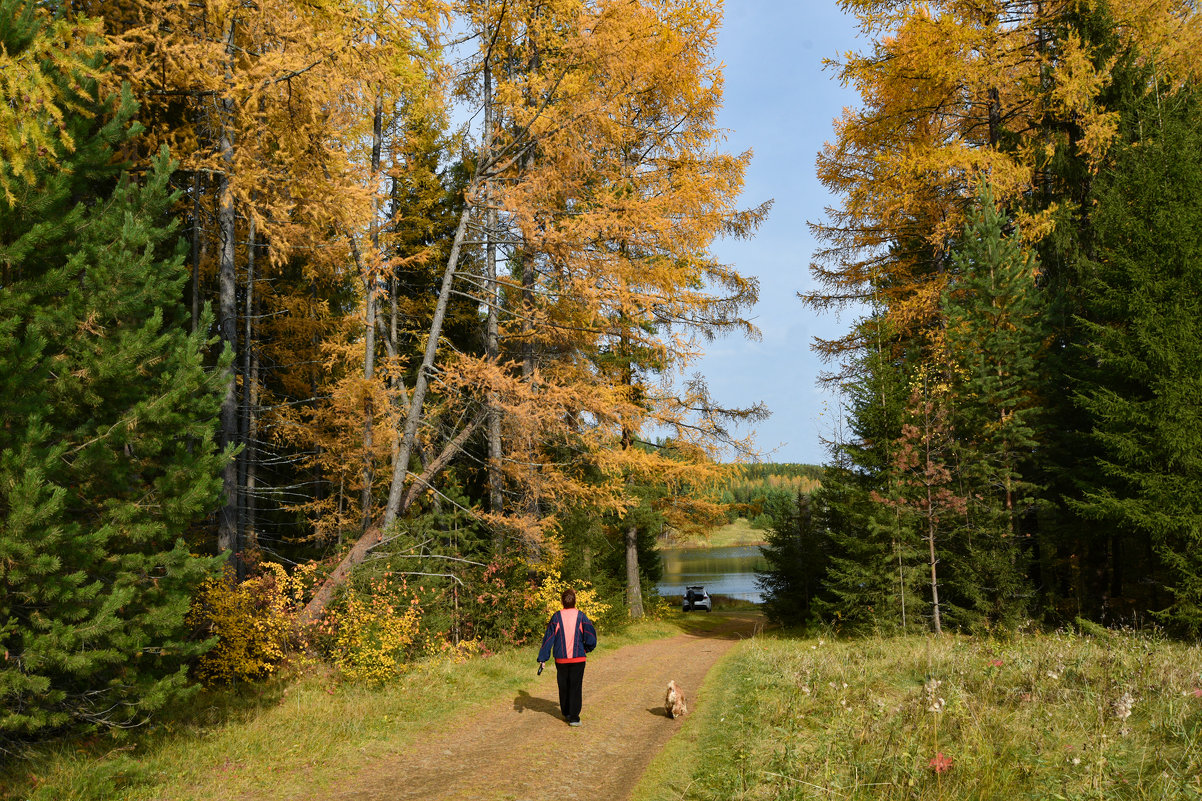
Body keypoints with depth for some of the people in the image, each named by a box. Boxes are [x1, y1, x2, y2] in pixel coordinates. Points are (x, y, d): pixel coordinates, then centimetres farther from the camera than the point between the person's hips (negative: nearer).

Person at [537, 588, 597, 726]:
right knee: (575, 687, 2)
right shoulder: (581, 616, -5)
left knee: (563, 687, 16)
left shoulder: (556, 617, -5)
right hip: (578, 658, -1)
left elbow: (548, 638, -5)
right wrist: (586, 649, 17)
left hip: (561, 659, 1)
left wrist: (542, 659, -2)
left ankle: (566, 713, 30)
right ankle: (574, 717, -4)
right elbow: (591, 639, -4)